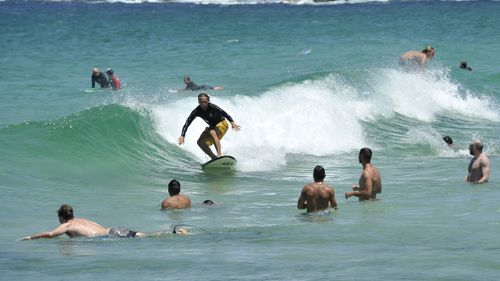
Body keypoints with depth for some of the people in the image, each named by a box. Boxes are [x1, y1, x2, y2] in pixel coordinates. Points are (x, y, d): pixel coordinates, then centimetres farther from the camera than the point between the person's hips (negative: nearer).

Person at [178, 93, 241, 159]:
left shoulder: (212, 107, -28)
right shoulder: (197, 111, -16)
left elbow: (224, 113, -36)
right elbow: (187, 123, -17)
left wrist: (232, 122, -50)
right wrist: (182, 135, -28)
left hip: (222, 124, -6)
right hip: (212, 126, 6)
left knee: (212, 132, -35)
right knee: (200, 142, -9)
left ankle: (219, 155, -40)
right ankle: (214, 158, 0)